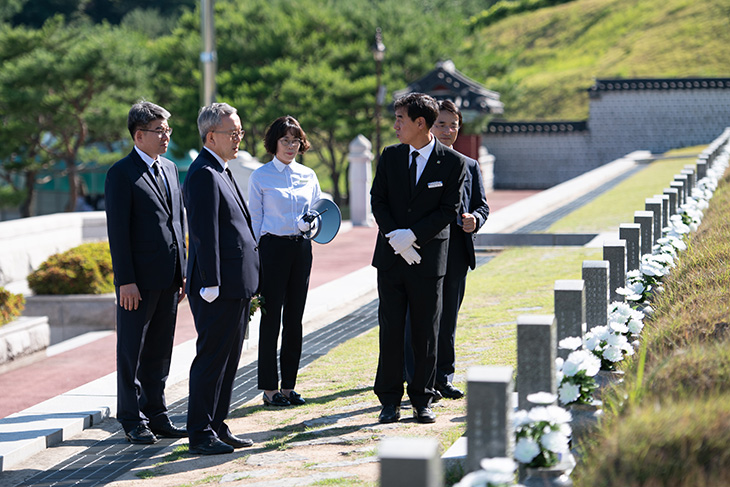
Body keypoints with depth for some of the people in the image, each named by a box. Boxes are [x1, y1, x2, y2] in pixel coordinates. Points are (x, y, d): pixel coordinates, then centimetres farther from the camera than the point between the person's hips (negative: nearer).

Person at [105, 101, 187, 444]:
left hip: (169, 279, 7)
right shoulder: (122, 173, -9)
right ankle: (132, 420, 10)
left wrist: (183, 272, 13)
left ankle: (156, 415, 20)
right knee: (132, 351, 2)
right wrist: (125, 280, -17)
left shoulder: (170, 169, 14)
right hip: (139, 280, -7)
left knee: (160, 351, 12)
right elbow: (118, 231, -12)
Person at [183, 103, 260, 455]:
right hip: (220, 289, -10)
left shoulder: (220, 172, 18)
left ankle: (217, 426, 22)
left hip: (236, 287, 10)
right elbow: (204, 234, -20)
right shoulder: (204, 174, -15)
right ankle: (200, 434, 1)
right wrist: (210, 285, -22)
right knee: (211, 358, -5)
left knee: (227, 359, 14)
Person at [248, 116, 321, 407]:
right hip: (272, 248, -4)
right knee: (271, 318, -2)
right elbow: (254, 220, -1)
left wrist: (313, 224, -7)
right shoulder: (260, 177, 0)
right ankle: (269, 389, 4)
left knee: (294, 318, 7)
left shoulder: (308, 176, 11)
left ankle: (288, 386, 14)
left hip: (301, 248, 4)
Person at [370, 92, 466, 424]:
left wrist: (411, 235, -16)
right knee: (390, 331, 3)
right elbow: (378, 200, 5)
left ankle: (422, 400, 13)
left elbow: (448, 211, -7)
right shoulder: (390, 156, 7)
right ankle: (390, 400, 11)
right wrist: (395, 238, -10)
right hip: (391, 257, 3)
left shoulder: (453, 163, -4)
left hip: (429, 257, -2)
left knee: (426, 333, 4)